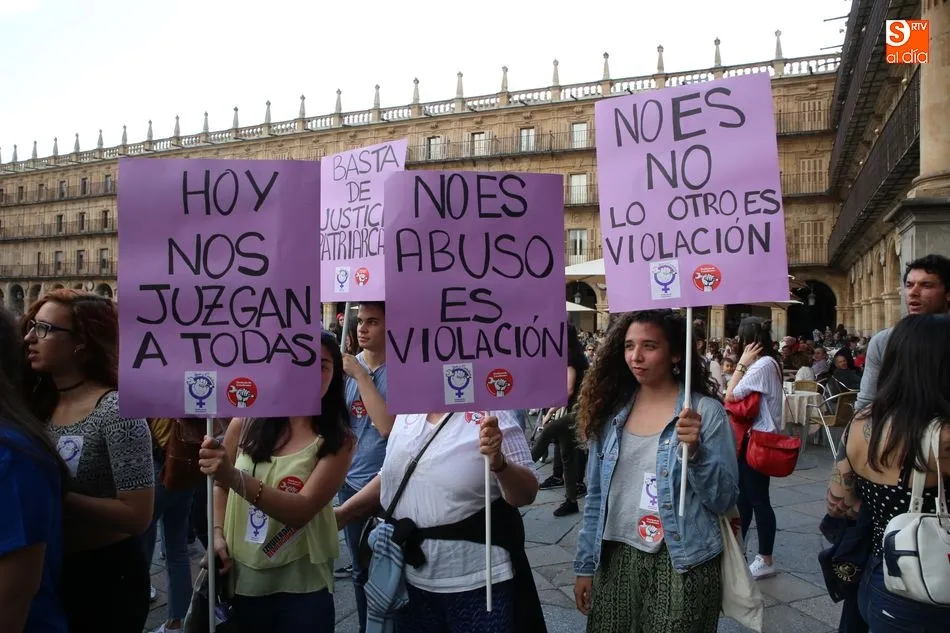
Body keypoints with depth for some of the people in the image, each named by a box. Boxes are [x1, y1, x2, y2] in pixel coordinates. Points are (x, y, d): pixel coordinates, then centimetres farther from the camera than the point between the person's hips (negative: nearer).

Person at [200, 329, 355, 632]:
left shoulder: (338, 440, -13)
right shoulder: (247, 421, -5)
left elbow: (302, 511, -22)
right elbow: (220, 485, 11)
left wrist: (236, 478, -34)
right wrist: (218, 534, -4)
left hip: (299, 588, -2)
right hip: (239, 579, 3)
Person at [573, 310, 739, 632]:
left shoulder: (706, 411, -9)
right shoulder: (612, 411, 1)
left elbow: (724, 500, -8)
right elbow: (596, 497, 7)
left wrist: (694, 450, -23)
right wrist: (585, 564, 7)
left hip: (681, 564, -3)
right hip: (615, 560, 4)